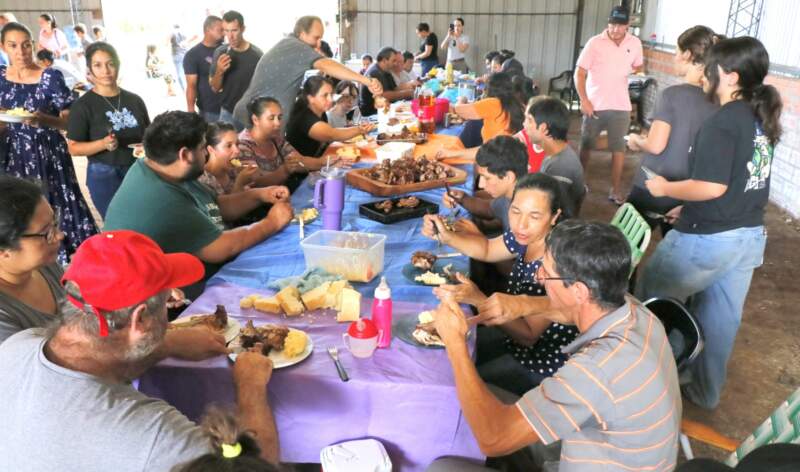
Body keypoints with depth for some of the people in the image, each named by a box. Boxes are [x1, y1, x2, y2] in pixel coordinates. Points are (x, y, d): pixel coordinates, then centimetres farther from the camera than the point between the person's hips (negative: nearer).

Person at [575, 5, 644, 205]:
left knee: (618, 148, 4)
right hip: (594, 104, -2)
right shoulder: (594, 43, -8)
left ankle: (615, 190, 13)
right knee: (586, 145, 10)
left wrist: (630, 71, 0)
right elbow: (579, 73, -9)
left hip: (621, 106, 2)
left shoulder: (635, 43, 0)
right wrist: (583, 100, -16)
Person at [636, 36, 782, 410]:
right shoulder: (762, 119, 8)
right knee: (721, 318, 19)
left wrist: (666, 188, -10)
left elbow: (712, 187, -26)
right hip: (750, 235, 8)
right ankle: (705, 392, 34)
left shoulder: (722, 123, -20)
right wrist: (691, 208, 17)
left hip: (709, 240, -8)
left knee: (650, 294, 13)